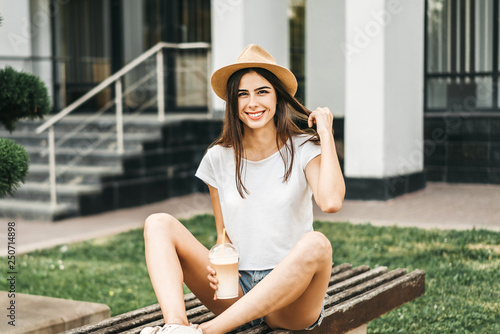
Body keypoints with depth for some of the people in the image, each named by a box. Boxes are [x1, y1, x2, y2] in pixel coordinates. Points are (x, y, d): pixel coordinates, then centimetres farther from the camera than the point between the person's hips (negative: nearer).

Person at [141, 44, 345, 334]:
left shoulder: (304, 149, -2)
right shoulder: (220, 158, 7)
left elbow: (331, 201, -23)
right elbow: (223, 235, 13)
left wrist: (326, 134, -12)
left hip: (290, 299, -3)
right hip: (237, 293, 3)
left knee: (316, 244, -36)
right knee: (159, 224, -10)